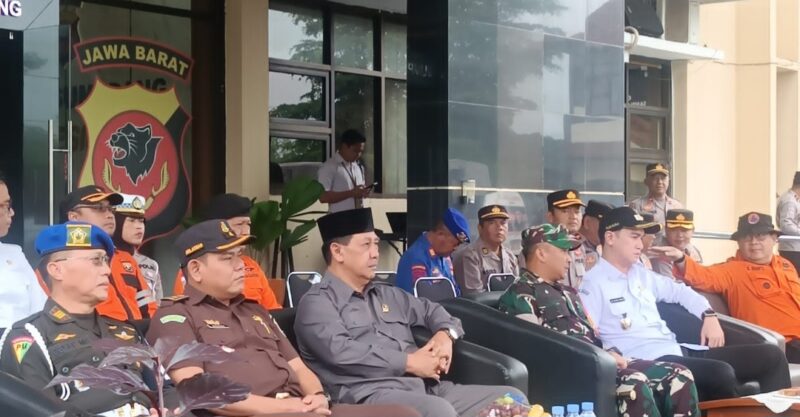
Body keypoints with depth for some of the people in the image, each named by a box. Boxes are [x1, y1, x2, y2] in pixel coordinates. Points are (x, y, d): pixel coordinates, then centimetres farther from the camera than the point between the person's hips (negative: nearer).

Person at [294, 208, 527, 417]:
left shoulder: (386, 295, 26)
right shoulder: (317, 303, 1)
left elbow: (431, 310, 38)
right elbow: (341, 352, -15)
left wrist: (445, 334, 13)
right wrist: (409, 363, -13)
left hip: (426, 387, 8)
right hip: (370, 394, -8)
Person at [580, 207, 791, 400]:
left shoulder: (641, 274, 20)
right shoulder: (594, 283, -5)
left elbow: (678, 290, 33)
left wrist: (709, 315, 16)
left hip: (678, 351, 9)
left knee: (771, 355, 1)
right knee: (721, 372, -35)